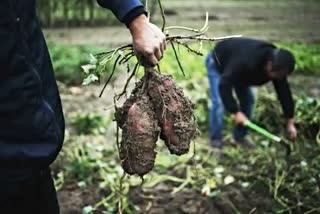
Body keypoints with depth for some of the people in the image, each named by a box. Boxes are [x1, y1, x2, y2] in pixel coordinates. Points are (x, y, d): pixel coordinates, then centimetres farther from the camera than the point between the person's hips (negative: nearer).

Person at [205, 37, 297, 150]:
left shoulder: (277, 65, -24)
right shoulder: (245, 61, -47)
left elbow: (284, 92, -16)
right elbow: (224, 84, -46)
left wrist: (290, 123, -14)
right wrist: (236, 112, -44)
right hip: (217, 63, -7)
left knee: (248, 99, 0)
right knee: (218, 102, -18)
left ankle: (240, 136, 12)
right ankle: (215, 139, -5)